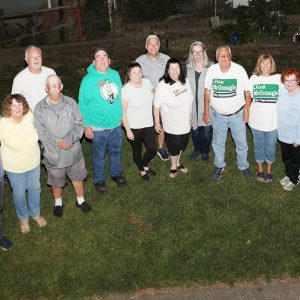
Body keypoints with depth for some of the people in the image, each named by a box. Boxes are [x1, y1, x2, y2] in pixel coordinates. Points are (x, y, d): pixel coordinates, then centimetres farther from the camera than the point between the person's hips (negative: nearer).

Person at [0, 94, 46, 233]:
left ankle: (35, 213, 52)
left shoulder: (30, 117, -19)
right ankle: (23, 218, 47)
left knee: (35, 188, 23)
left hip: (34, 164, 3)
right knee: (19, 193, 18)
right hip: (14, 168, -3)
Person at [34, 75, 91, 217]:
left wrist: (69, 140, -20)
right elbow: (41, 133, -13)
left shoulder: (71, 103, -8)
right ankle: (58, 203, 45)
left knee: (77, 177, 19)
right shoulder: (40, 108, -12)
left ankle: (80, 200, 43)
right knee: (56, 181, 19)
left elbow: (80, 124, -7)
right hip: (53, 153, -1)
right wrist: (58, 144, -18)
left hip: (73, 150, 1)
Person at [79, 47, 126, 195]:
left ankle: (116, 173, 46)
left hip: (116, 124, 4)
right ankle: (99, 180, 34)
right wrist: (86, 126, -12)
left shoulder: (115, 75, -1)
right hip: (98, 128, -4)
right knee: (99, 156, 13)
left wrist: (121, 116, 13)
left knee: (116, 151, 23)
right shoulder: (88, 80, -15)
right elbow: (83, 105, -12)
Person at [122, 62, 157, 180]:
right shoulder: (125, 90, -21)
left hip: (148, 124, 4)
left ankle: (145, 165, 40)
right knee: (137, 151, 15)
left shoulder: (147, 82, -7)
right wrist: (128, 130, -14)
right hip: (134, 126, -4)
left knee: (152, 149, 8)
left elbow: (154, 98, 9)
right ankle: (141, 170, 44)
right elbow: (123, 112, -15)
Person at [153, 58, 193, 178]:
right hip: (172, 125, -5)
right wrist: (157, 123, -12)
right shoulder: (162, 85, -23)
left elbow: (189, 100, 7)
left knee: (182, 145, 23)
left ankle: (178, 163, 49)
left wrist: (190, 115, 15)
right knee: (174, 146, 13)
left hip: (185, 122, 5)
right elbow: (156, 106, -17)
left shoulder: (185, 81, -6)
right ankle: (173, 166, 40)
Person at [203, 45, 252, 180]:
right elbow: (207, 91, 1)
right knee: (218, 143, 18)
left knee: (241, 142, 14)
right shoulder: (211, 70, -11)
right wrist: (206, 111, 4)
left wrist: (247, 111, -8)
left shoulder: (239, 70, -17)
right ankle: (219, 166, 40)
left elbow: (247, 91, -7)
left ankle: (243, 166, 37)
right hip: (218, 115, 1)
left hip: (237, 114, -1)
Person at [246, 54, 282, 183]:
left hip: (273, 120, -1)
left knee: (271, 146, 12)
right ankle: (260, 169, 34)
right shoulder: (253, 78, -2)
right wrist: (246, 114, 2)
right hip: (256, 120, 1)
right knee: (258, 145, 15)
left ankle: (269, 169, 33)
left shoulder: (278, 78, -6)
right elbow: (249, 98, 5)